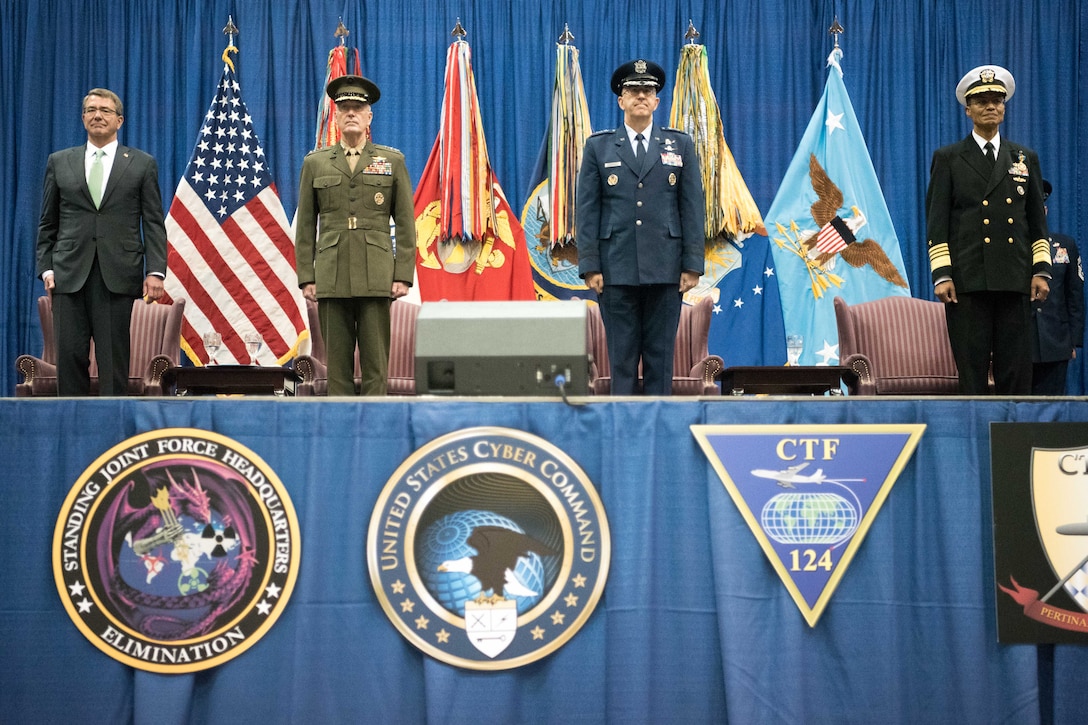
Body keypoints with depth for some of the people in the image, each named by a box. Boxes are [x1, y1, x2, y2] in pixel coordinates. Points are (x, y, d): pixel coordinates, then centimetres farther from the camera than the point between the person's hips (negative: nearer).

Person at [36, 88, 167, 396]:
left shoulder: (142, 164, 9)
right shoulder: (59, 162, 14)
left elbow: (153, 223, 4)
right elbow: (47, 223, 13)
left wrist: (155, 271, -6)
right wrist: (46, 267, 2)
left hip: (117, 275, -1)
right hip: (70, 274, 2)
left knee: (114, 357, -1)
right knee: (70, 355, -2)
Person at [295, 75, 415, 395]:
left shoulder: (393, 161, 10)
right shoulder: (315, 163, 13)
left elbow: (405, 223, 7)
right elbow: (305, 226, 11)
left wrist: (403, 275, -2)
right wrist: (306, 277, 3)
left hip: (377, 277, -1)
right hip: (331, 277, 1)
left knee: (376, 361, -2)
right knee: (337, 361, 1)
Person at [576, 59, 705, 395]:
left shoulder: (680, 145, 9)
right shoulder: (598, 147, 8)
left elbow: (692, 208, 5)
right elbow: (587, 211, 4)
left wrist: (692, 265, -2)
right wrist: (590, 266, -4)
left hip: (665, 268, 1)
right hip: (617, 269, 0)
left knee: (660, 354, 3)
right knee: (622, 354, 1)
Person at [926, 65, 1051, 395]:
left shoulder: (1025, 158, 16)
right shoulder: (948, 158, 8)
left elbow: (1037, 221, 15)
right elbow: (936, 222, 2)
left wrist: (1041, 270, 4)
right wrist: (941, 274, -8)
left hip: (1015, 281, 2)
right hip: (967, 281, -2)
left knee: (1016, 373, 1)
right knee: (971, 374, -2)